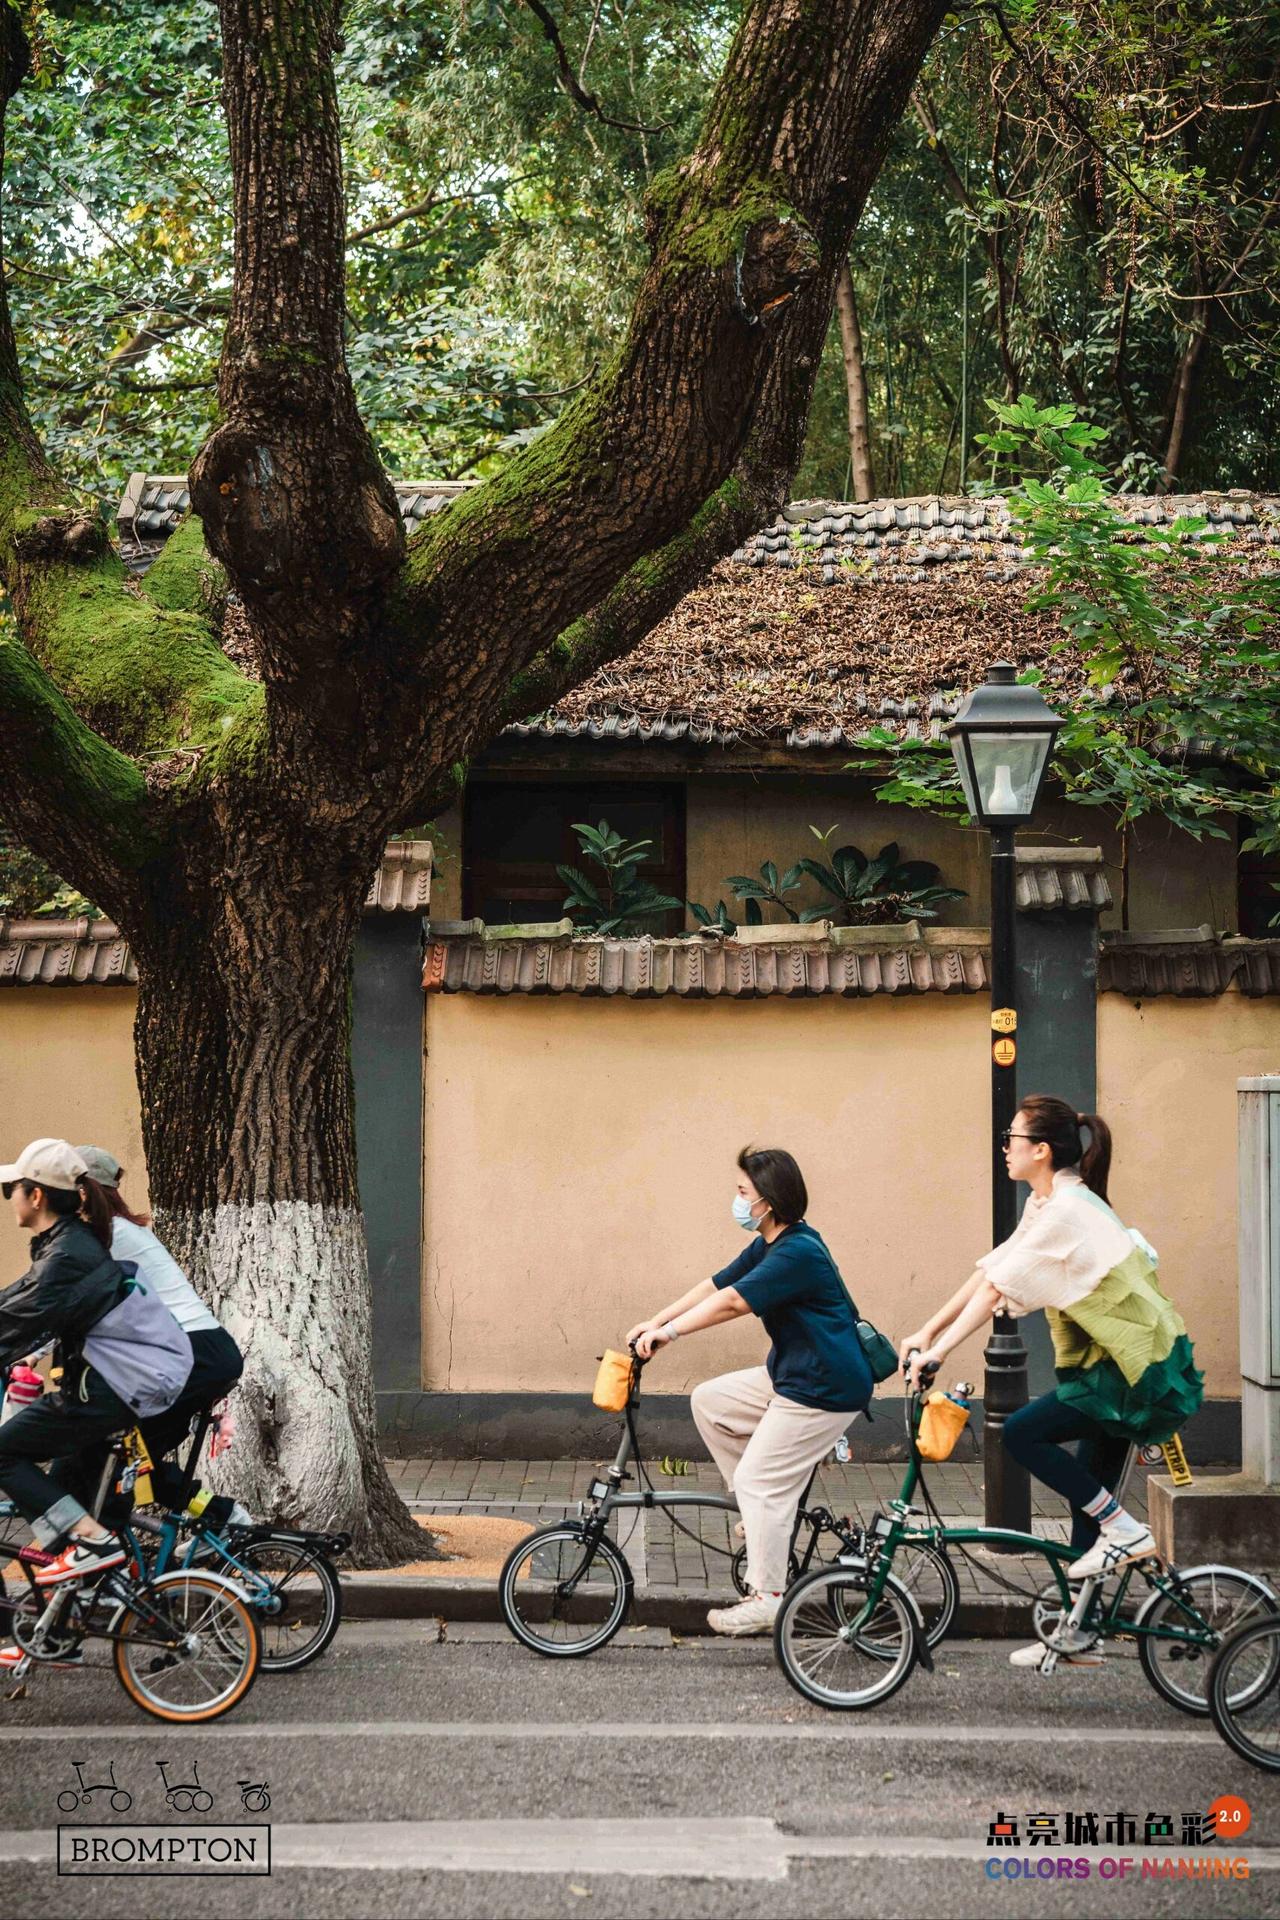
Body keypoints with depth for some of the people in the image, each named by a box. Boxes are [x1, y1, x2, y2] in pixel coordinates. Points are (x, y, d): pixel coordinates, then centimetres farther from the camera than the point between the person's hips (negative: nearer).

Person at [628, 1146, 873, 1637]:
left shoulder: (798, 1252, -22)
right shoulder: (767, 1247, 11)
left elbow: (731, 1302, -27)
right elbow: (714, 1286, 12)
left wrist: (669, 1331, -25)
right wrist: (653, 1324, 7)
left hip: (825, 1389, -10)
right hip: (789, 1375, 10)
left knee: (759, 1482, -9)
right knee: (709, 1401, 10)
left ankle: (768, 1599, -3)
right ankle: (767, 1512, 15)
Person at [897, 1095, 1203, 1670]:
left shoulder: (1067, 1210, -19)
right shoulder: (1046, 1205, 11)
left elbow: (998, 1289, -23)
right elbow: (989, 1273, 11)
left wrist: (940, 1350, -24)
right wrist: (926, 1332, 7)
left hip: (1137, 1369, -10)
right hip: (1118, 1363, 10)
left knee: (1022, 1434, -17)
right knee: (1086, 1496, 12)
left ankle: (1123, 1530, -8)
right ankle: (1078, 1635, 18)